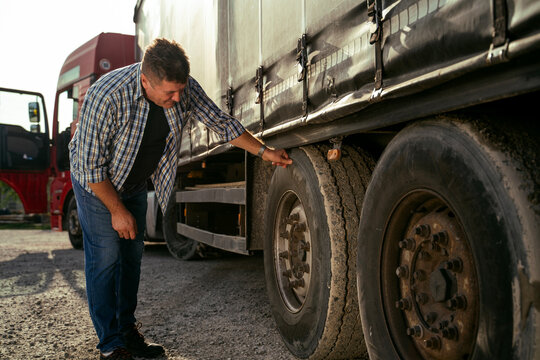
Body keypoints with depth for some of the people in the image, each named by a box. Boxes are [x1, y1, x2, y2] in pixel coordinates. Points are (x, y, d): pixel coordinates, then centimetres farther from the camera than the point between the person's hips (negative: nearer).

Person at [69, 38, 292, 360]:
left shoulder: (186, 88, -20)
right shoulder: (106, 97, -35)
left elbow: (220, 121, -7)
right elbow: (93, 165, -26)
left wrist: (264, 151, -9)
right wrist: (117, 210, -18)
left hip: (136, 184, 5)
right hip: (97, 184, -5)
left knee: (132, 254, 8)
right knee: (105, 258, -7)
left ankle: (128, 332, 22)